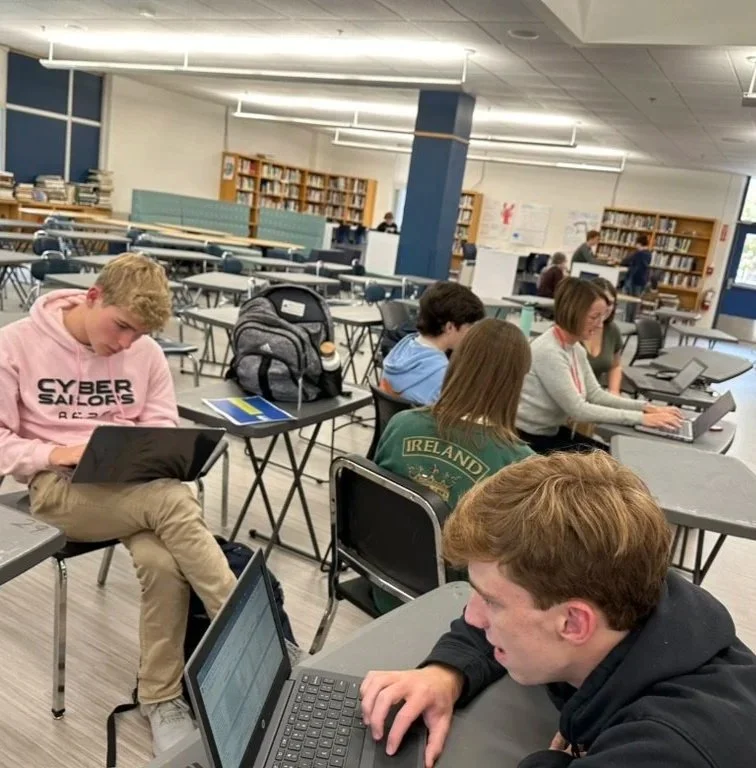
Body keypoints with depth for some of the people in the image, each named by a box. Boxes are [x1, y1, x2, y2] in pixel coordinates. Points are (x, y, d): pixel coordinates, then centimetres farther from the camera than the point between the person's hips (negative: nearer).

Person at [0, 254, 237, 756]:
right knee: (175, 502, -31)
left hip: (135, 484, 3)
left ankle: (162, 699, -6)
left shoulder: (146, 354, 3)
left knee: (163, 564, -28)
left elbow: (166, 432, 5)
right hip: (59, 488, -3)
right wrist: (54, 454, -20)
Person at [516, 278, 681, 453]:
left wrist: (645, 407, -6)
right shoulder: (548, 352, -25)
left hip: (555, 431, 9)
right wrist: (640, 418, -23)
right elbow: (578, 410, -25)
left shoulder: (576, 349, 4)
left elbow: (596, 395, 7)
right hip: (531, 440, -9)